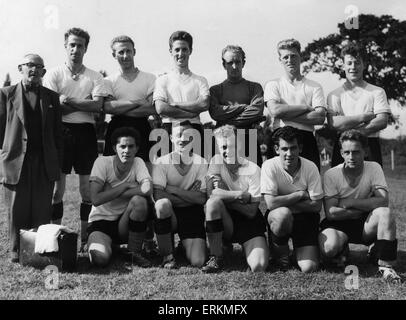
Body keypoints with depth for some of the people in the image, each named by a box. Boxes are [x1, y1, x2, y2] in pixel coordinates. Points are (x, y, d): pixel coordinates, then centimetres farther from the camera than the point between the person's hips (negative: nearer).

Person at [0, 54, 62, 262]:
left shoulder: (51, 97, 12)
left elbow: (57, 133, 11)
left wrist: (58, 163, 5)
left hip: (45, 163, 1)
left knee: (42, 211, 3)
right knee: (17, 209, 3)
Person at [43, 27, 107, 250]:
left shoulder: (95, 77, 10)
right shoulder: (54, 74, 7)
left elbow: (98, 106, -5)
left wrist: (68, 101, -10)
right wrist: (84, 104, -7)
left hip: (86, 132, 1)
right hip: (61, 131, -1)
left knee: (87, 186, 3)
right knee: (57, 184, 1)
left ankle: (85, 237, 13)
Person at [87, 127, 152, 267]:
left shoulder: (138, 162, -6)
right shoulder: (103, 162, -11)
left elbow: (148, 189, -27)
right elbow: (96, 199, -21)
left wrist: (112, 194, -21)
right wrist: (126, 186, -19)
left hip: (124, 221, 2)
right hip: (101, 220, -2)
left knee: (139, 200, -30)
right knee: (100, 259, -31)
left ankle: (135, 253, -10)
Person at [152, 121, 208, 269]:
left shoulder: (201, 163, -4)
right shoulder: (161, 162, -9)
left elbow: (202, 198, -10)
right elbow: (158, 195, -19)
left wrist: (173, 189, -16)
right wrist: (190, 196, -18)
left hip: (192, 212, 1)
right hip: (169, 212, -1)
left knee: (197, 262, -18)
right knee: (163, 204, -39)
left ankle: (184, 243, 22)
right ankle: (167, 255, -17)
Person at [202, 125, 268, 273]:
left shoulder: (253, 169, -9)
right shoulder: (216, 161, -4)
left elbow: (252, 211, -12)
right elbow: (211, 193, -20)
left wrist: (224, 196, -15)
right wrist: (240, 195, -22)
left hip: (249, 222, -2)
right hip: (226, 220, 2)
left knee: (259, 267, -26)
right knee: (213, 202, -33)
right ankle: (216, 257, -17)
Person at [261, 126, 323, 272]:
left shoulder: (310, 167, -12)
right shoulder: (269, 166, -17)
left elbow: (316, 205, -11)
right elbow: (271, 203, -24)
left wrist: (285, 201, -16)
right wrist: (299, 195, -19)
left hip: (305, 217, 1)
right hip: (279, 217, 0)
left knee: (309, 268, -17)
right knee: (282, 213, -39)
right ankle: (280, 251, -6)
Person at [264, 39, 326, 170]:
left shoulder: (314, 86, 12)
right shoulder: (273, 85, 11)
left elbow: (320, 117, -2)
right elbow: (275, 110, -8)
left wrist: (286, 114, -7)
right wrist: (306, 107, -3)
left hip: (307, 140, 1)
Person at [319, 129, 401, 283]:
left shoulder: (373, 168, -8)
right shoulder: (331, 174, -11)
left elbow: (383, 201, -19)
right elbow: (330, 213, -17)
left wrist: (348, 203, -19)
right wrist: (366, 207, -16)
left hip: (366, 225, 1)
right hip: (340, 225, 0)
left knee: (385, 213, -30)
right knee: (328, 248, -31)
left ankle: (385, 265, -18)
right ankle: (342, 250, 9)